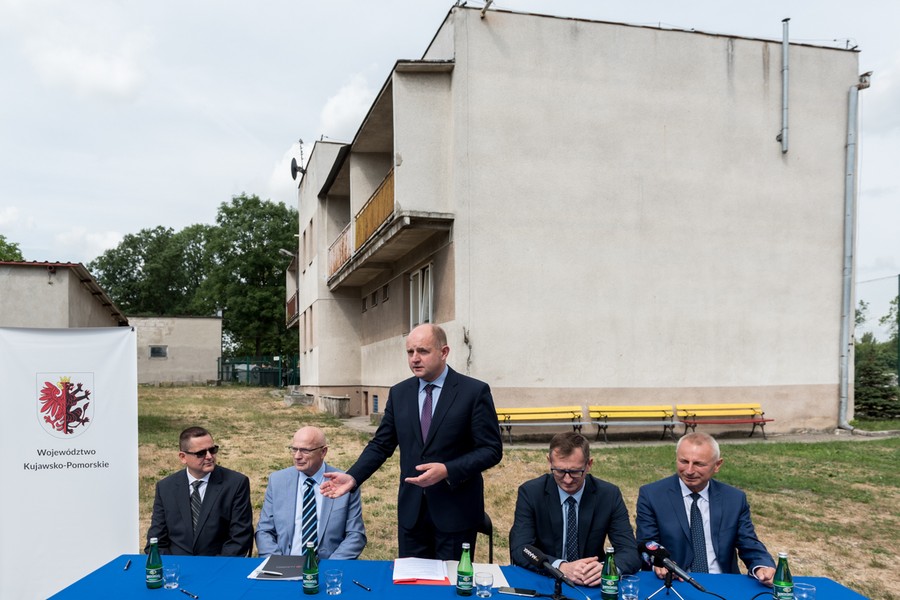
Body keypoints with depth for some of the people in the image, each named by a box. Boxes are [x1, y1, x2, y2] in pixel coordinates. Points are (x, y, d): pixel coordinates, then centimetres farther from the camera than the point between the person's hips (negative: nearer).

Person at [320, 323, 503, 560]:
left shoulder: (475, 391, -9)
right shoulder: (399, 393, 5)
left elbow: (491, 449, -10)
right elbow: (381, 444, 7)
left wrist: (447, 471, -22)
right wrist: (352, 477, -8)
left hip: (455, 511, -3)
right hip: (411, 510, 4)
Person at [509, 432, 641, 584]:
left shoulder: (609, 495, -4)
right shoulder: (530, 492, -8)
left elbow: (631, 553, -7)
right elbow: (519, 549, -14)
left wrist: (606, 569, -29)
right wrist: (562, 567, -30)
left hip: (592, 587, 2)